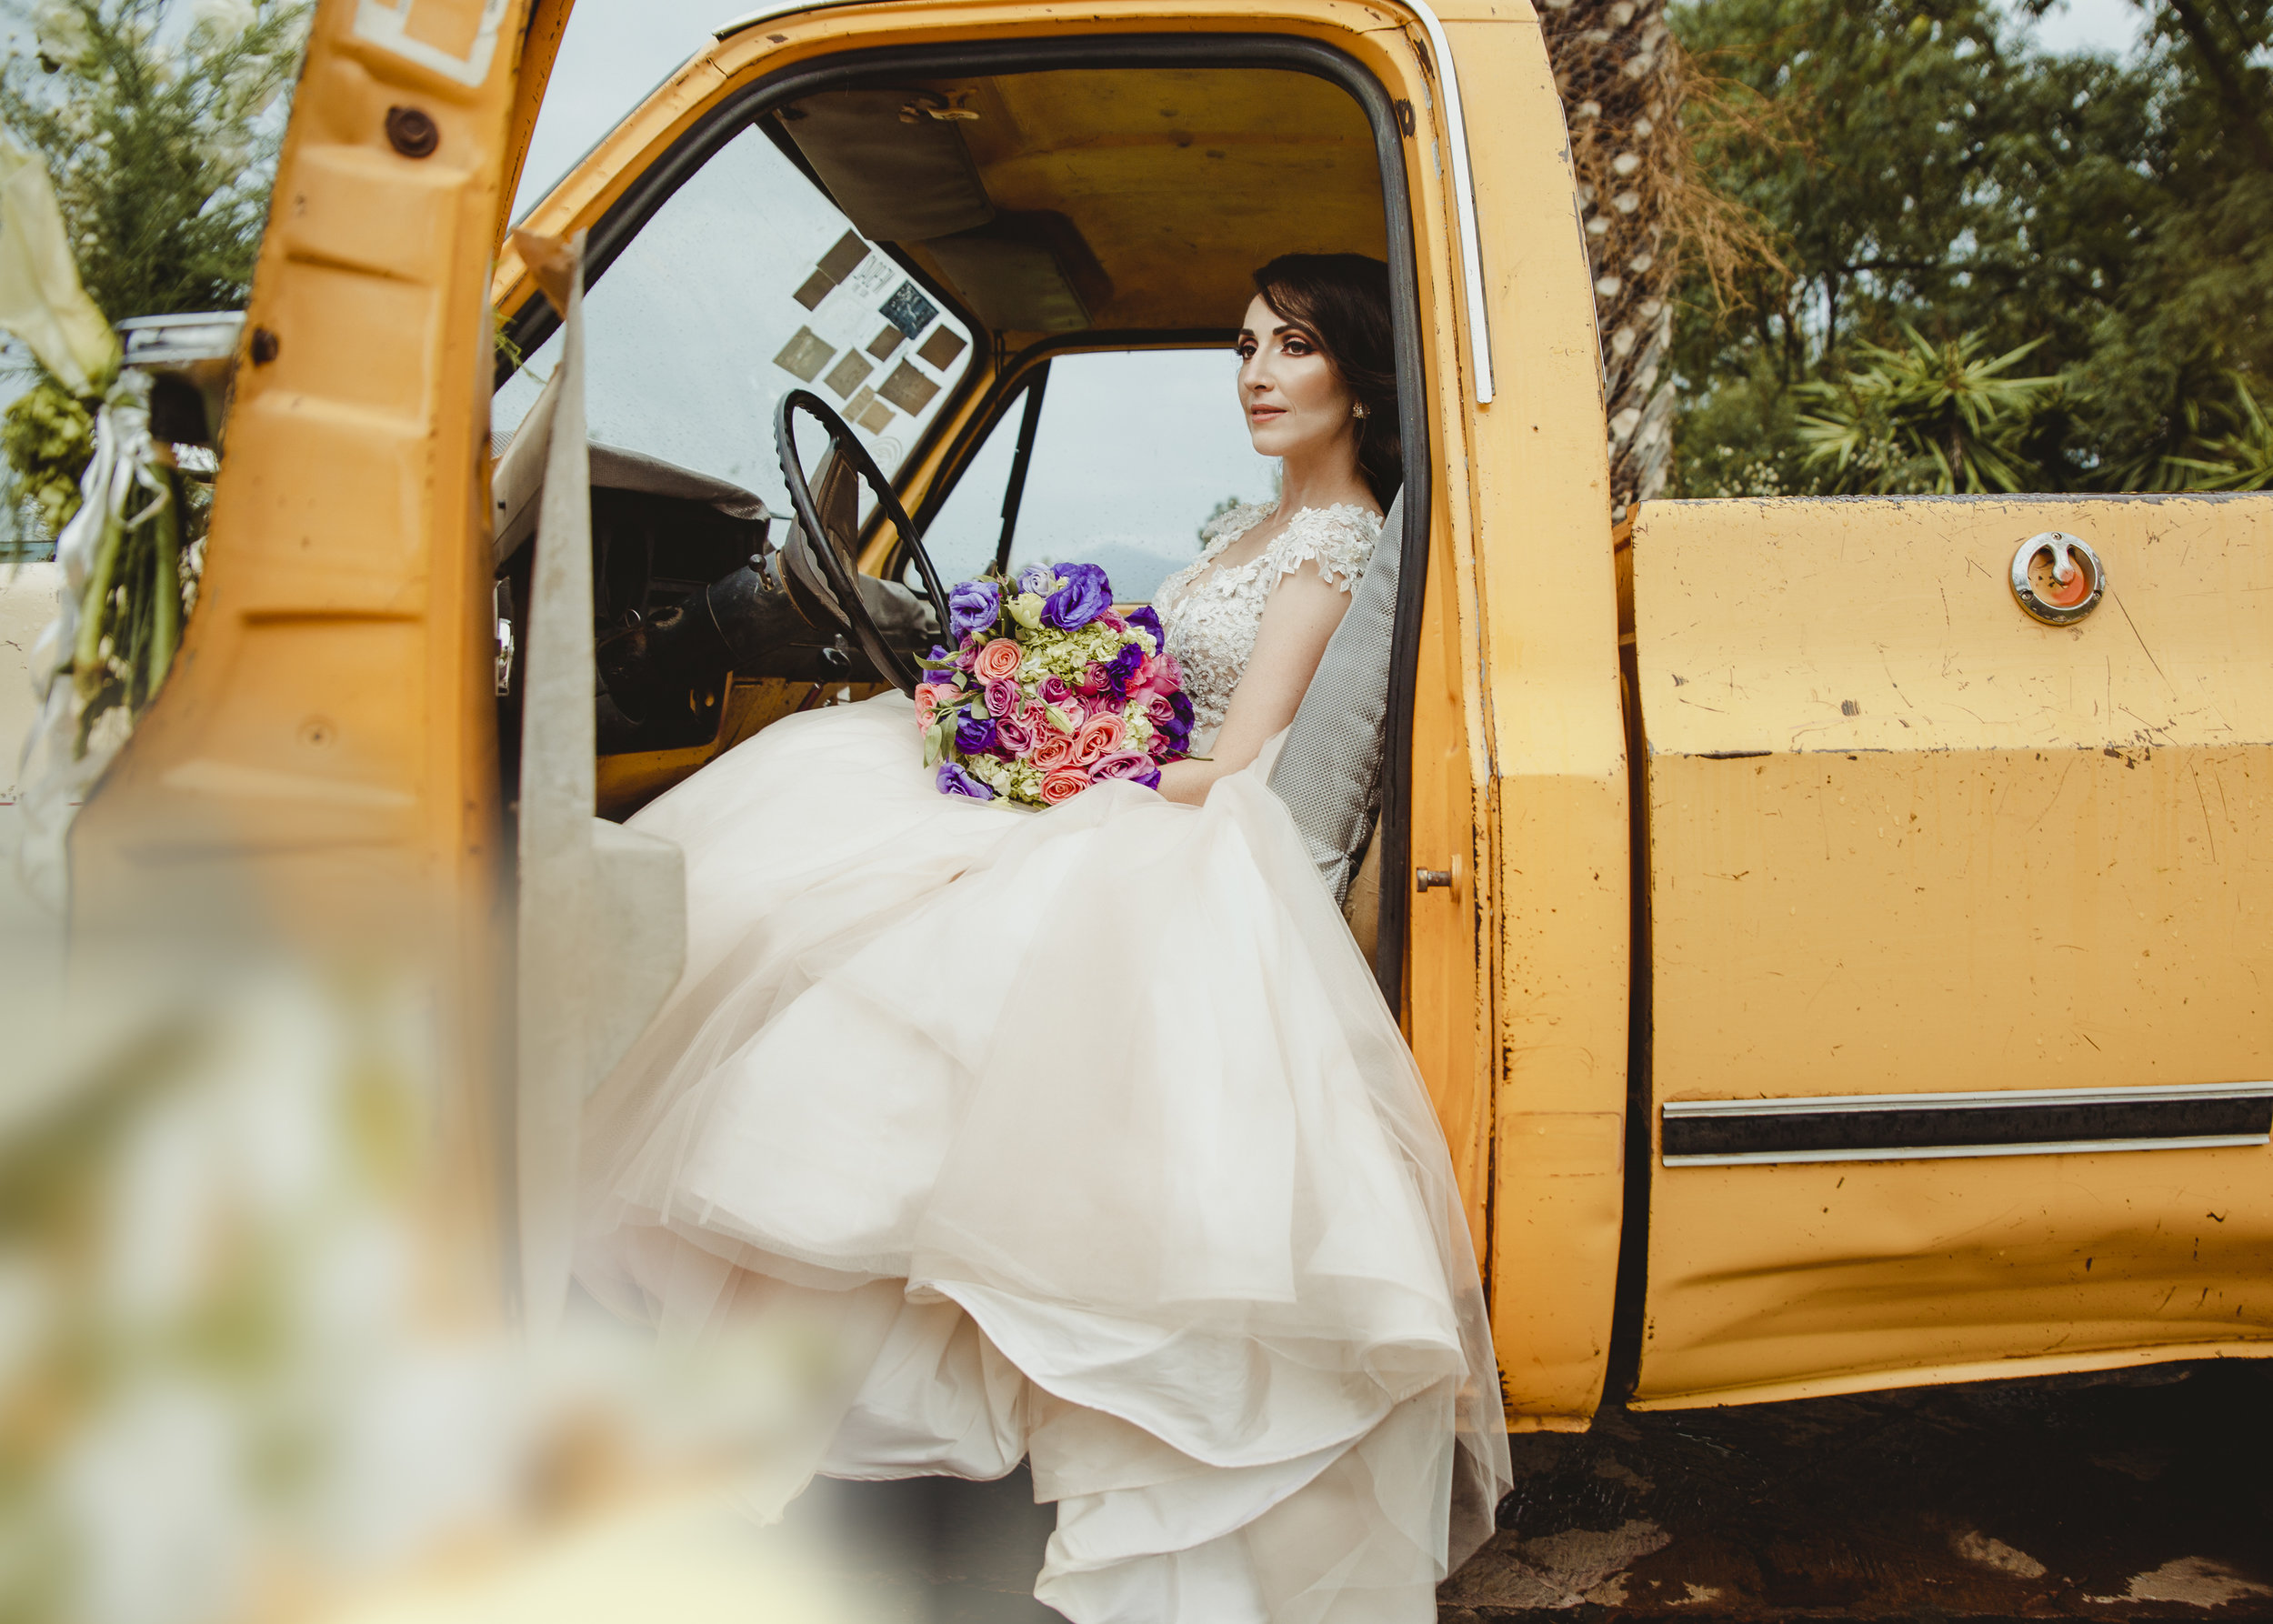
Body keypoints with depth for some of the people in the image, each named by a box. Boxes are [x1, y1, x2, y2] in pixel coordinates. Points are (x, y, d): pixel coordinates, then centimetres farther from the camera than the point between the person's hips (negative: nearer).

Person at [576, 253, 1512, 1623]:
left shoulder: (1340, 541, -9)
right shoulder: (1259, 522, 20)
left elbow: (1230, 768, -17)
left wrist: (1045, 827, -14)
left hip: (1205, 864, -9)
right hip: (1138, 829, 9)